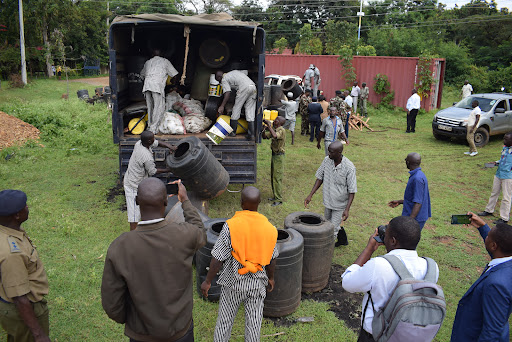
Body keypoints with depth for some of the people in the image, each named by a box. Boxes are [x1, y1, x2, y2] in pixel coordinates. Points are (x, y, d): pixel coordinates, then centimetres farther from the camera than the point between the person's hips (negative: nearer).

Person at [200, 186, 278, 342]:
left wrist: (207, 281, -5)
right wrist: (271, 278, 18)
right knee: (254, 321, 17)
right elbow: (271, 259, 1)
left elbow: (218, 258, -17)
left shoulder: (231, 226, -21)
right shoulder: (269, 228, -10)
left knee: (225, 319, 17)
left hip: (233, 282, -2)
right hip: (258, 283, 3)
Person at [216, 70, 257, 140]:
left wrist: (222, 106, -7)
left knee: (236, 108, 6)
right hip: (253, 87, 7)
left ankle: (232, 131, 12)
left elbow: (227, 93, -5)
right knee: (250, 111, 5)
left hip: (244, 87, -7)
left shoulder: (224, 79, 10)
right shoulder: (235, 72, 34)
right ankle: (251, 135, -1)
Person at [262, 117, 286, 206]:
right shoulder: (273, 129, 9)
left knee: (277, 178, -6)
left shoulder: (282, 130, -18)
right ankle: (275, 196, 27)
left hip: (279, 156, -9)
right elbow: (264, 136, 15)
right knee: (273, 177, 16)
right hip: (274, 155, 9)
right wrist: (265, 128, -3)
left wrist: (269, 126, -28)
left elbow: (275, 136, -38)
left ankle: (279, 199, 2)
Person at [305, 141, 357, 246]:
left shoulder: (349, 167, -24)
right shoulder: (326, 160, -9)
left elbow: (352, 190, -18)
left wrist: (347, 209, -23)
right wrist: (310, 195, -3)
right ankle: (343, 240, 50)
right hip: (328, 201, 6)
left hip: (340, 204, -6)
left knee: (332, 230, 0)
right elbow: (319, 178, 3)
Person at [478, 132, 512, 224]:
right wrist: (497, 162, 7)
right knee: (494, 193, 21)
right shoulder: (505, 148, 9)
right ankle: (489, 210, 37)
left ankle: (504, 218, 9)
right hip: (499, 174, 8)